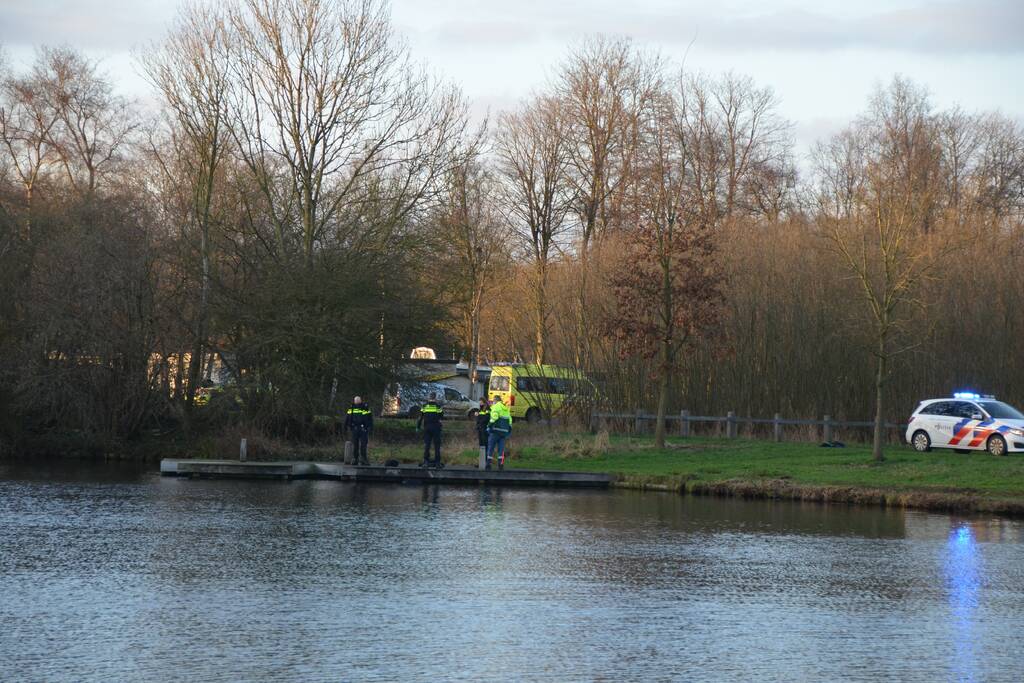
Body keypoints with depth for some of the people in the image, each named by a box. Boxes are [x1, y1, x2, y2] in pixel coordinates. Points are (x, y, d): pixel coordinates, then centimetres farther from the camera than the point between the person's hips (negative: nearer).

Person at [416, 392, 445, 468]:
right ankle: (437, 462, 2)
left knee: (426, 445, 6)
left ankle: (426, 461, 2)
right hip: (436, 427, -2)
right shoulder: (438, 406, -4)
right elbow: (442, 417, 2)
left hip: (427, 428, 2)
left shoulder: (424, 406, 2)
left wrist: (418, 427, 11)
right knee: (437, 445, 3)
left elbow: (420, 417, 4)